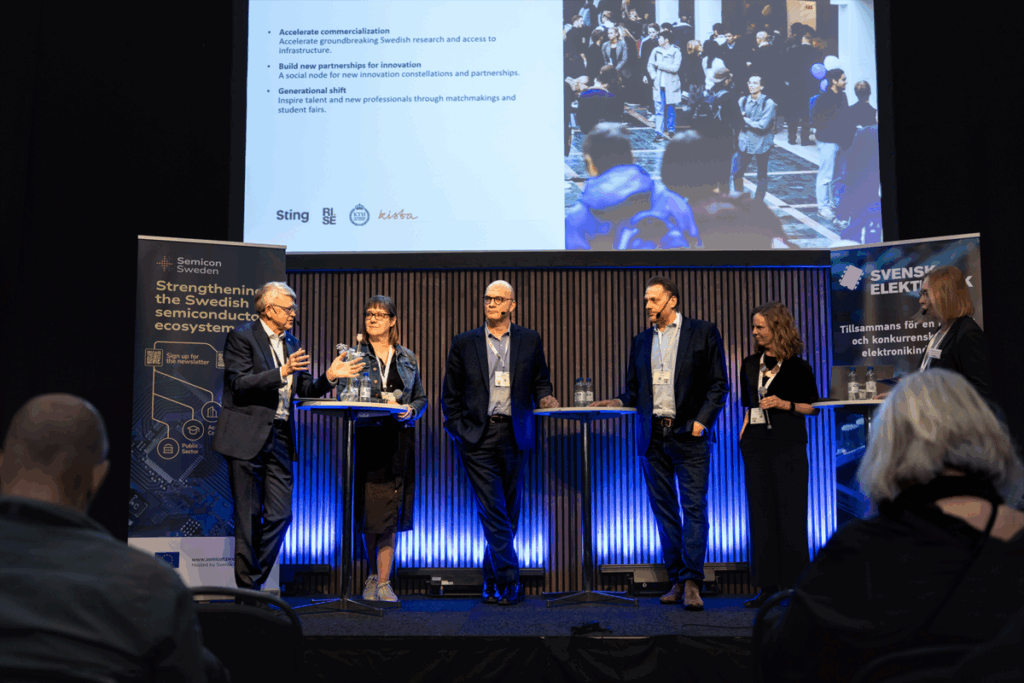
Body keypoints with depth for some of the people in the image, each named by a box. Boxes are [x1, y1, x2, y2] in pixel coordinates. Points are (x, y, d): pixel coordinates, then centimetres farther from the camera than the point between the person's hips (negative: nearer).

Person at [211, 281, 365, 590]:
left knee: (280, 515, 2)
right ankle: (247, 588, 12)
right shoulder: (241, 337, -5)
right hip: (247, 437, -6)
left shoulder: (292, 343, 15)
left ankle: (254, 583, 16)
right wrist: (282, 372, -25)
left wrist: (329, 377, -2)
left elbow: (305, 390, 16)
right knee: (249, 517, 1)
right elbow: (239, 384, -16)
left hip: (279, 437, 6)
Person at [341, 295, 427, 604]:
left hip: (398, 440, 2)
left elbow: (421, 398, 15)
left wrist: (410, 411, -7)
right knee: (368, 509, 1)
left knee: (390, 510, -1)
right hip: (366, 440, -1)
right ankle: (372, 576, 20)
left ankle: (383, 582, 5)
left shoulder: (408, 358, 13)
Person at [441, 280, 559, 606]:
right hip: (477, 436, -2)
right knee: (493, 511, -7)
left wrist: (545, 397, -7)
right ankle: (509, 580, -3)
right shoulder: (464, 343, 7)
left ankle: (492, 578, 22)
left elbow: (540, 381, 15)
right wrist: (457, 430, 1)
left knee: (510, 511, 8)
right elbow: (450, 394, 9)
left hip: (514, 435, 2)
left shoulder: (530, 340, 10)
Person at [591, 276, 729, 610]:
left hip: (688, 435, -4)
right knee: (664, 510, 7)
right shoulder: (641, 341, 15)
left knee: (694, 508, -7)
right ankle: (676, 581, 14)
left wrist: (702, 420, -11)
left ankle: (692, 583, -5)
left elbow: (718, 384, 0)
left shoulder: (703, 332, 2)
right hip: (653, 436, 5)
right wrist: (617, 402, -4)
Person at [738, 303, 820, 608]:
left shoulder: (797, 367, -2)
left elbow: (814, 407, 0)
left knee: (790, 511, -3)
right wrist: (744, 433, 8)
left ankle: (796, 583, 6)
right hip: (756, 445, 5)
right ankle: (768, 585, 12)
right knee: (761, 512, 6)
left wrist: (784, 404, -14)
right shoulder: (750, 365, 12)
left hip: (788, 445, -5)